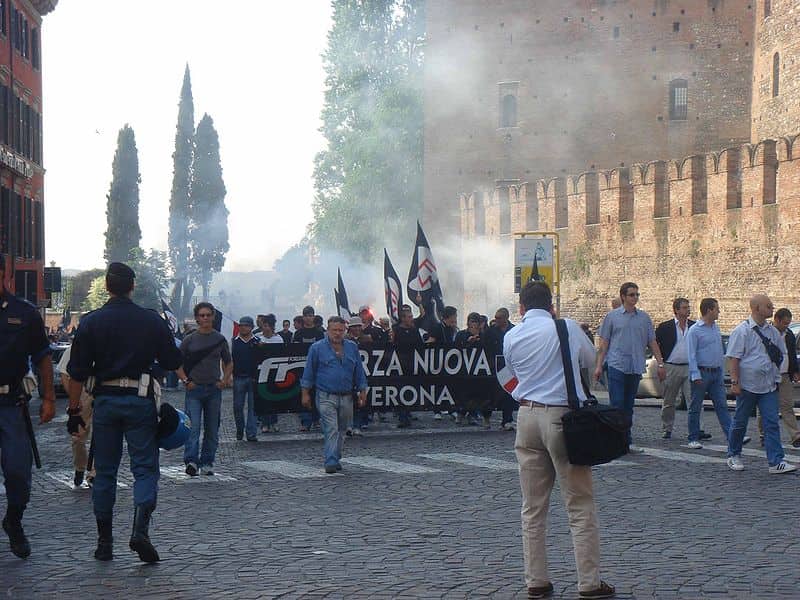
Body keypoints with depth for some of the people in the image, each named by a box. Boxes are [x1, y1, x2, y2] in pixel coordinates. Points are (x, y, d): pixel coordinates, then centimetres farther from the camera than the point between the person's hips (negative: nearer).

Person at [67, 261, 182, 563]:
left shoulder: (90, 322, 0)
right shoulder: (152, 320, -2)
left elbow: (78, 373, -1)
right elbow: (173, 362, 2)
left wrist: (74, 410, 5)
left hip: (105, 401, 1)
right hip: (140, 401, -1)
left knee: (104, 471, 10)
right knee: (145, 468, 2)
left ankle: (104, 541, 12)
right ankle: (140, 529, -17)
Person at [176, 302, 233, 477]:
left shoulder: (220, 339, 8)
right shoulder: (189, 339, 3)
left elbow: (229, 363, 16)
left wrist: (225, 380, 1)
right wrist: (186, 381, -6)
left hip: (214, 389, 2)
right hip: (194, 389, -2)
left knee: (212, 429, 6)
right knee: (194, 426, -13)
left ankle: (207, 463, 16)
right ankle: (191, 461, -18)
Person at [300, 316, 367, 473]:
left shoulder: (352, 347, 10)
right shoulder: (317, 348, 0)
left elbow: (359, 372, 14)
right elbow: (309, 372, 2)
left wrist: (362, 392, 11)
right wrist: (305, 394, 0)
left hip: (346, 397, 4)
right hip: (326, 397, -4)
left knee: (341, 431, 12)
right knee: (331, 430, -12)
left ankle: (336, 459, 24)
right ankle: (331, 462, -14)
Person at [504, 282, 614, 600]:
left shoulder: (511, 337, 5)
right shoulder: (567, 328, -3)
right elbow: (590, 358, 13)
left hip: (527, 416, 4)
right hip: (563, 417, -3)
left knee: (533, 507, 10)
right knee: (580, 505, 3)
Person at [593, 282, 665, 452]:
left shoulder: (644, 317, 11)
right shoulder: (612, 316, 2)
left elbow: (652, 342, 13)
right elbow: (604, 343, 3)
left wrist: (660, 364, 6)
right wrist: (599, 366, -2)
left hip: (636, 368, 4)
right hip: (617, 366, -4)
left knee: (628, 406, 9)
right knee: (616, 405, -8)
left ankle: (627, 441, 14)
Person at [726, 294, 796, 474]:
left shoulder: (773, 331, 11)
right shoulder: (741, 331, -7)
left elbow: (780, 356, 21)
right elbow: (734, 359, -10)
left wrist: (776, 377, 12)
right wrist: (735, 382, -15)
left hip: (769, 386, 5)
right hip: (748, 385, -5)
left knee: (772, 423, -3)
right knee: (740, 423, 7)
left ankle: (776, 462, -5)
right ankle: (734, 456, 23)